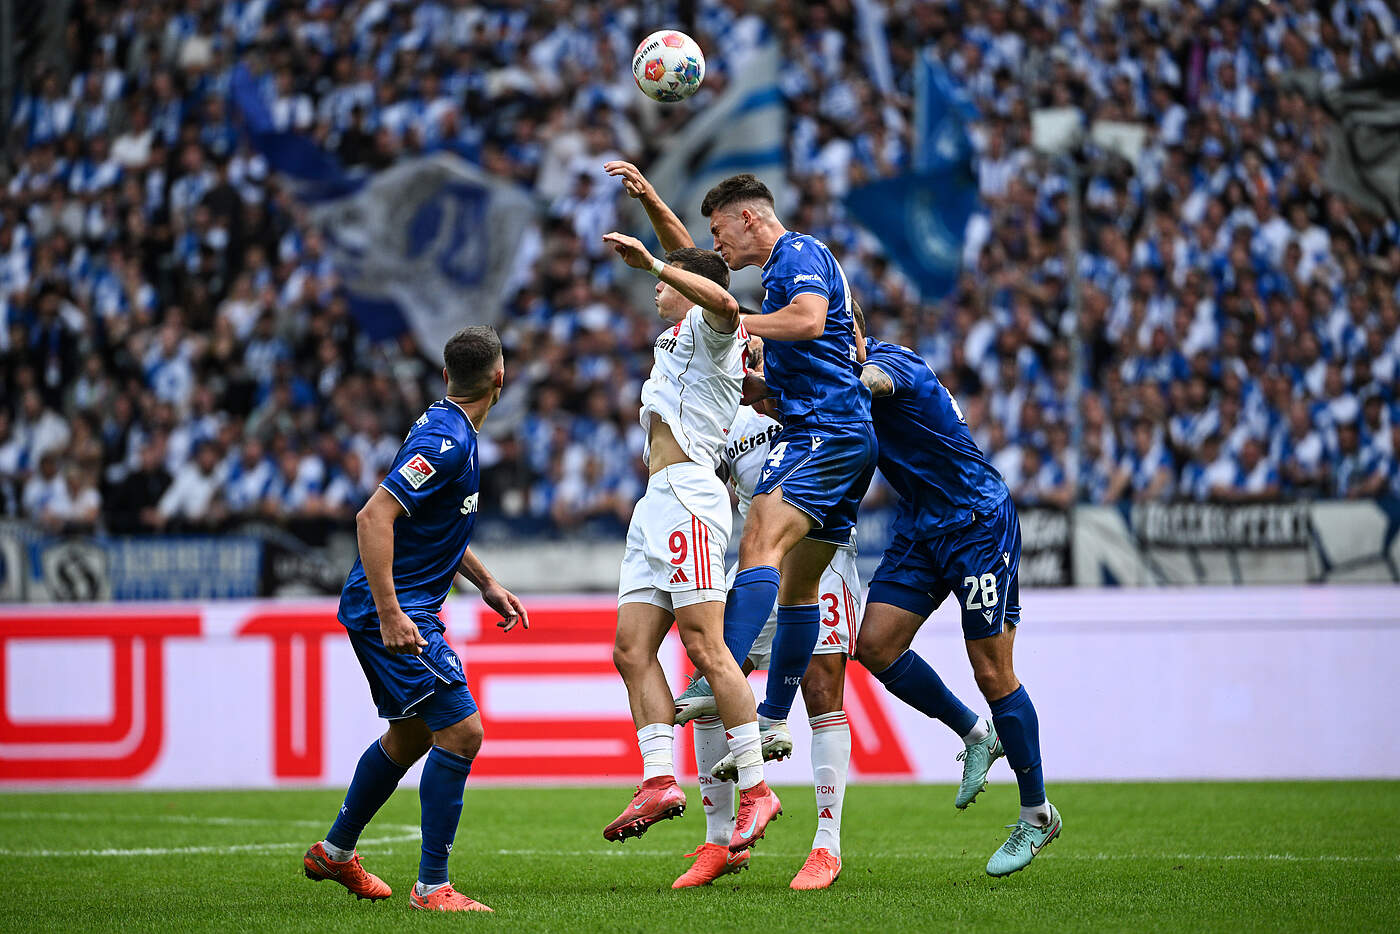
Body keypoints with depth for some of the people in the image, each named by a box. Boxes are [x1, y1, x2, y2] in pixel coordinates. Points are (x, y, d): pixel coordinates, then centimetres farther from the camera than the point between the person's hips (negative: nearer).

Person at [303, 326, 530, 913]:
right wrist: (390, 615, -30)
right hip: (395, 611, -11)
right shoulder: (446, 441, -21)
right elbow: (374, 516, -28)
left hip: (402, 610, 11)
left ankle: (334, 852, 38)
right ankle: (431, 887, -10)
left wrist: (486, 584, 24)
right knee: (461, 732, -13)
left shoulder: (453, 433, 12)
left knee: (411, 735, 23)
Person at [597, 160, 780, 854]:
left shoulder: (710, 326, 0)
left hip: (686, 495, -10)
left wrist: (651, 261, -29)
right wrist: (646, 197, 30)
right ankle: (658, 780, -11)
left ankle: (756, 789, -19)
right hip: (655, 506, 10)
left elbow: (721, 299, -26)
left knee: (704, 645, -16)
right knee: (632, 647, -2)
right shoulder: (681, 334, 26)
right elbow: (687, 256, 39)